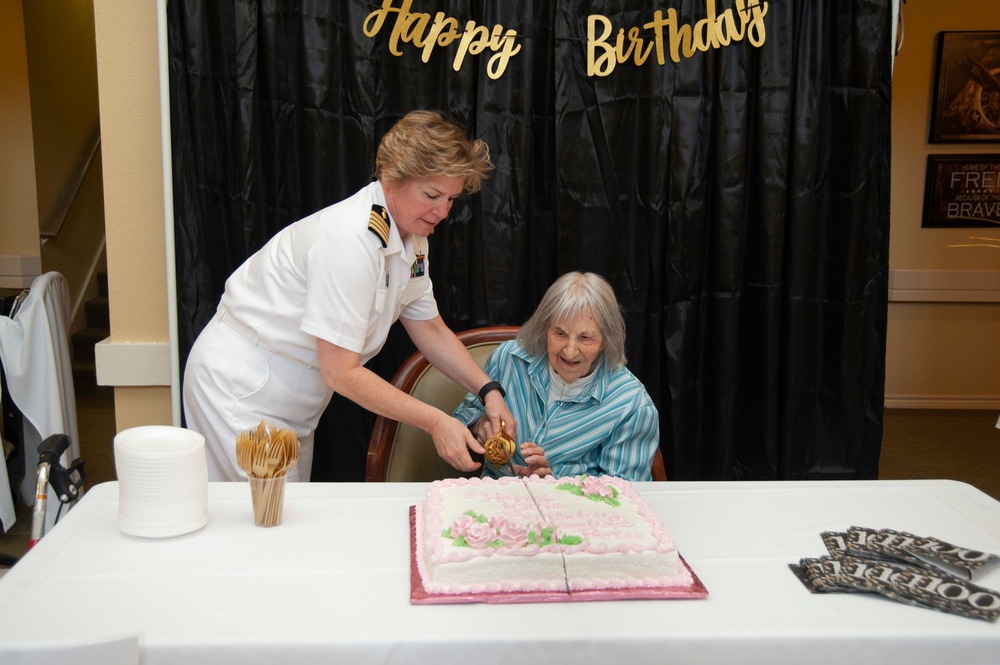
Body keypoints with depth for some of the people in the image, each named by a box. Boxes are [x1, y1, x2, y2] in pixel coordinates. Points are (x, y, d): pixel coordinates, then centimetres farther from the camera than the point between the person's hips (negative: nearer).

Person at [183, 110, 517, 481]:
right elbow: (341, 372, -28)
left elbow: (429, 331, 11)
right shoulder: (350, 240, -30)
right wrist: (435, 422, -26)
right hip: (240, 388, -9)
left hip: (296, 398, 9)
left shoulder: (411, 237, -1)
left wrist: (488, 389, -2)